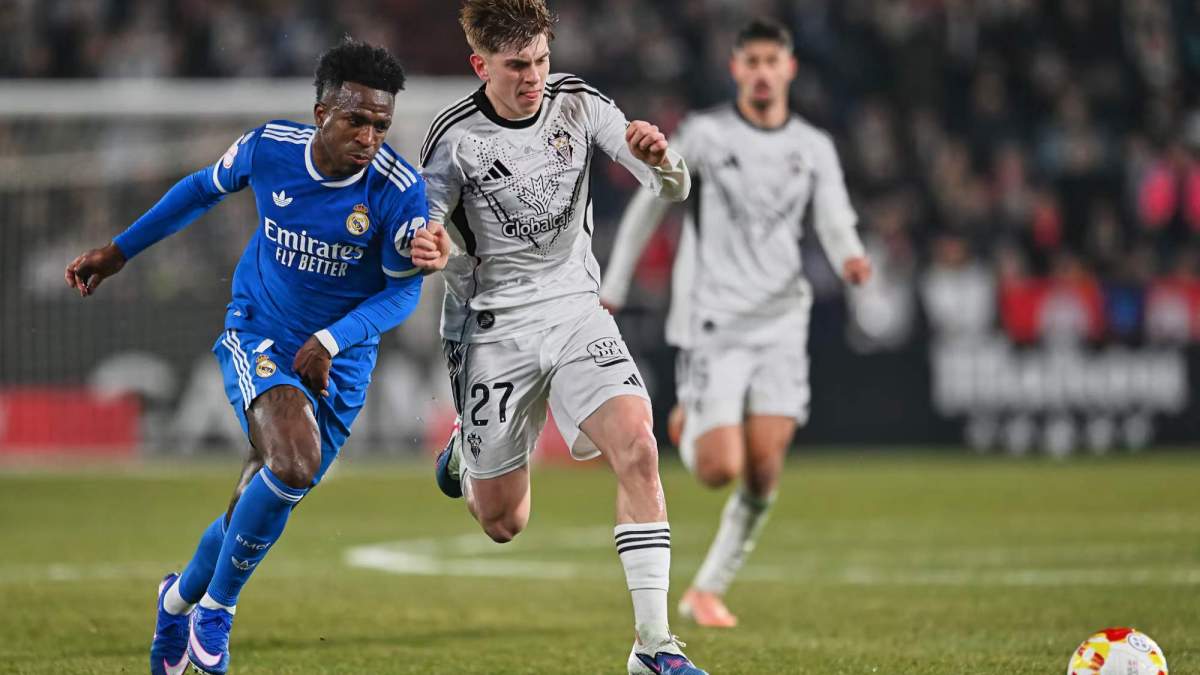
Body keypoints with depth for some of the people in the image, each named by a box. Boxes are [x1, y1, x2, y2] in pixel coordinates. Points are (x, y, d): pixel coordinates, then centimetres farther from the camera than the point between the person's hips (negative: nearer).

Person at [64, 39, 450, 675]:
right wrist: (120, 250, 13)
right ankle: (216, 605, -7)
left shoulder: (398, 189, -18)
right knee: (295, 462, -29)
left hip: (338, 363, 2)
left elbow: (402, 290, -9)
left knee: (264, 506, 9)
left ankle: (183, 596, 42)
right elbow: (203, 189, 7)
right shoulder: (268, 147, -13)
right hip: (257, 337, -2)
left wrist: (332, 340, -23)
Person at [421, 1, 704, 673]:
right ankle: (468, 452, 45)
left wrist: (659, 157, -31)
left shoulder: (579, 103, -6)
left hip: (577, 308, 2)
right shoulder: (456, 137, -12)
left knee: (636, 443, -24)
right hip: (495, 326, -1)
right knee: (503, 524, 5)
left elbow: (674, 190, -6)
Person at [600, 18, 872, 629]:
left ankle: (708, 589, 10)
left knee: (764, 470, -7)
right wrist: (613, 287, 9)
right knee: (721, 469, -12)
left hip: (780, 323, 3)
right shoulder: (703, 135, -2)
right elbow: (647, 207, 7)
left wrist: (851, 258, -27)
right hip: (712, 325, -3)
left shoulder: (814, 149, 7)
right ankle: (688, 427, 26)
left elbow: (836, 226, -3)